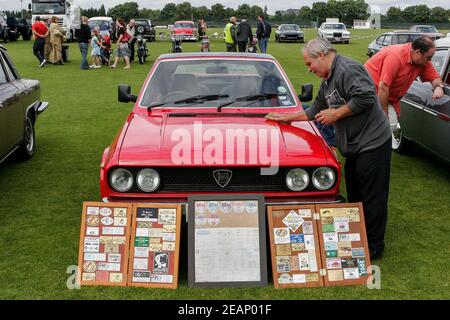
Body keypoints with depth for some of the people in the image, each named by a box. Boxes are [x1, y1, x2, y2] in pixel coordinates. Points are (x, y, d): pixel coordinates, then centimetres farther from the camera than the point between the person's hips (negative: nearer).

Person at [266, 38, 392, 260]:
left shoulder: (348, 69, -15)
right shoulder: (328, 80, 18)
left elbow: (365, 97, -27)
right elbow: (316, 111, 28)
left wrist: (336, 113, -18)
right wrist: (286, 117, 27)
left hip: (372, 144, -10)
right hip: (355, 146, 10)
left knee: (372, 198, -1)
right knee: (354, 196, 17)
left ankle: (373, 248, 10)